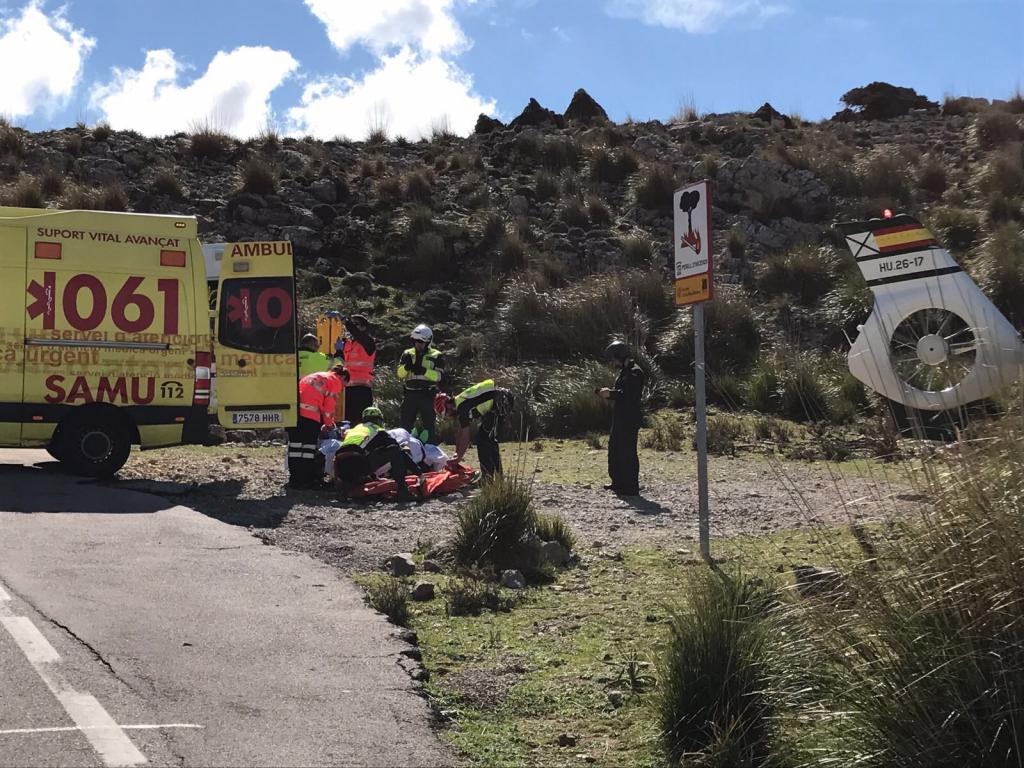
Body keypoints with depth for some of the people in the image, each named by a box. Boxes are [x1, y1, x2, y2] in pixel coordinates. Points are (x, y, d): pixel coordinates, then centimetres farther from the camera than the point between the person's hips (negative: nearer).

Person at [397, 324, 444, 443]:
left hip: (427, 394, -3)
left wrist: (424, 371, -22)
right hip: (410, 394, 3)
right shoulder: (407, 354, 12)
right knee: (404, 423, 3)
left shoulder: (436, 356, 3)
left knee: (428, 425, -2)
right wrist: (406, 367, -18)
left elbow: (439, 376, -9)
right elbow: (400, 374, 3)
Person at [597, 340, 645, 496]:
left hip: (630, 420, -11)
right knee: (614, 450, 17)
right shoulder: (624, 372, 17)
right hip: (620, 419, 11)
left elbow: (629, 395, -25)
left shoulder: (635, 372, -15)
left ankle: (631, 488, -3)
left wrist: (611, 393, -20)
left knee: (627, 453, -7)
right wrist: (608, 393, 4)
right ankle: (618, 482, 28)